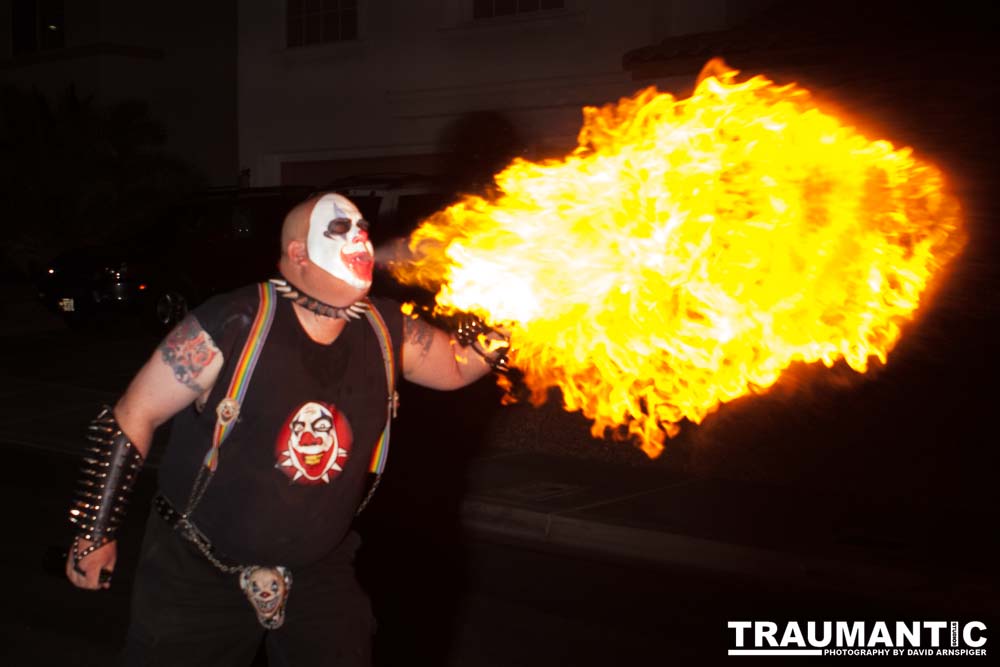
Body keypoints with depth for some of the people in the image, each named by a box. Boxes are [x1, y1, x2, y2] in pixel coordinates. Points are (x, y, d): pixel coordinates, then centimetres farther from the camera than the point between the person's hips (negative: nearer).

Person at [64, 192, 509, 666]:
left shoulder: (383, 330, -7)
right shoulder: (233, 325, -22)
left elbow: (458, 364, 9)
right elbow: (132, 416, -14)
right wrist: (96, 532, -9)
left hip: (318, 573, 4)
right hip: (197, 572, -3)